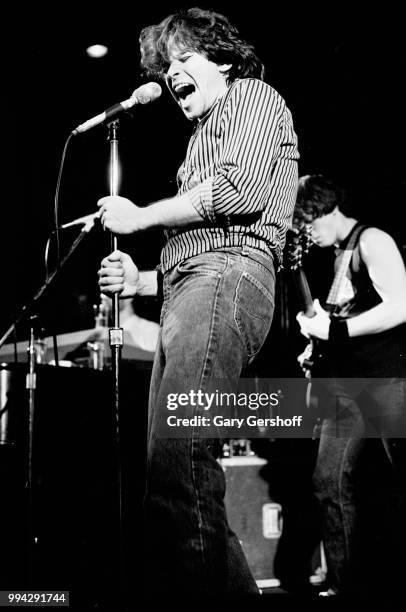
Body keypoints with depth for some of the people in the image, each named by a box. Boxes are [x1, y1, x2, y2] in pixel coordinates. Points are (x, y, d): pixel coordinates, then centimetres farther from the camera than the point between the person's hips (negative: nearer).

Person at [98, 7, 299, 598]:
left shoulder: (251, 95, 10)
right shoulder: (206, 135, 36)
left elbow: (243, 190, -10)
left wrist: (141, 217, -2)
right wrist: (141, 280, 15)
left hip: (225, 280, -10)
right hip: (188, 291, 10)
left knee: (175, 467, -24)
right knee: (169, 469, 4)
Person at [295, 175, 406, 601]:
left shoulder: (372, 241, -7)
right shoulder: (338, 255, 18)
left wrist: (333, 331, -18)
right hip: (348, 386, 9)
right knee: (330, 480, 3)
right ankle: (349, 584, 10)